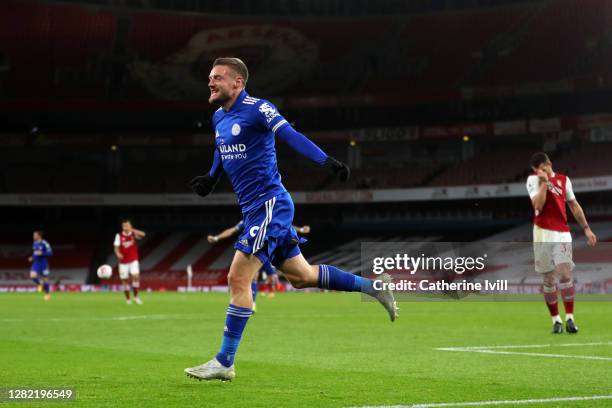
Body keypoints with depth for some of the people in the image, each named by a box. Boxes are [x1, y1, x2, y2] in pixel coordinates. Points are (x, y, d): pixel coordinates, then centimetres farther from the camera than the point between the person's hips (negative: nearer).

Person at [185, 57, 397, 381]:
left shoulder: (256, 109, -13)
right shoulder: (218, 118, 13)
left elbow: (291, 136, -24)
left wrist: (327, 162, -35)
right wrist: (210, 179, 24)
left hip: (269, 205, -9)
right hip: (254, 209, 9)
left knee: (238, 279, -11)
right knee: (301, 276, 15)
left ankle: (224, 362, -6)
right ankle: (374, 286, 27)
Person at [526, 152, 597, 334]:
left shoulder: (564, 180, 10)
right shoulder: (533, 180, 1)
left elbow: (574, 205, 18)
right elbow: (538, 205, -14)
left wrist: (586, 228, 17)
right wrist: (544, 183, -17)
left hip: (562, 234, 1)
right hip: (543, 235, -1)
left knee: (565, 274, -14)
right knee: (548, 279, 1)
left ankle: (569, 319, -12)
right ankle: (556, 320, 9)